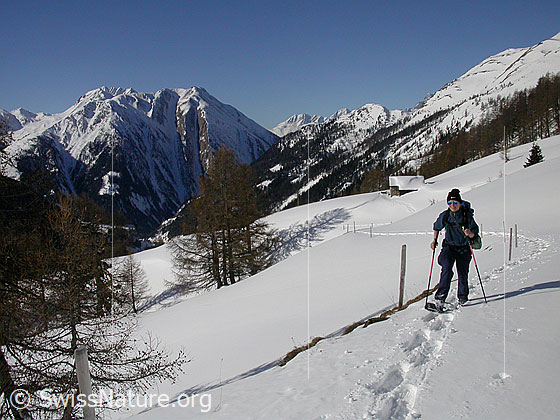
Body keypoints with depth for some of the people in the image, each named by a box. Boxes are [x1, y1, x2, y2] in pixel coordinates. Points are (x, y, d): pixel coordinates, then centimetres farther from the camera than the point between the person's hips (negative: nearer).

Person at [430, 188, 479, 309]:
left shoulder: (467, 215, -7)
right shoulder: (445, 215, -2)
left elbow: (475, 232, -5)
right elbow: (437, 227, 17)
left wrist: (470, 234, -26)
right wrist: (434, 240, 11)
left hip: (463, 249, 0)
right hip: (449, 247, 0)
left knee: (463, 274, 5)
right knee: (447, 269, -22)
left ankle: (462, 297, 29)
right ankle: (440, 298, -23)